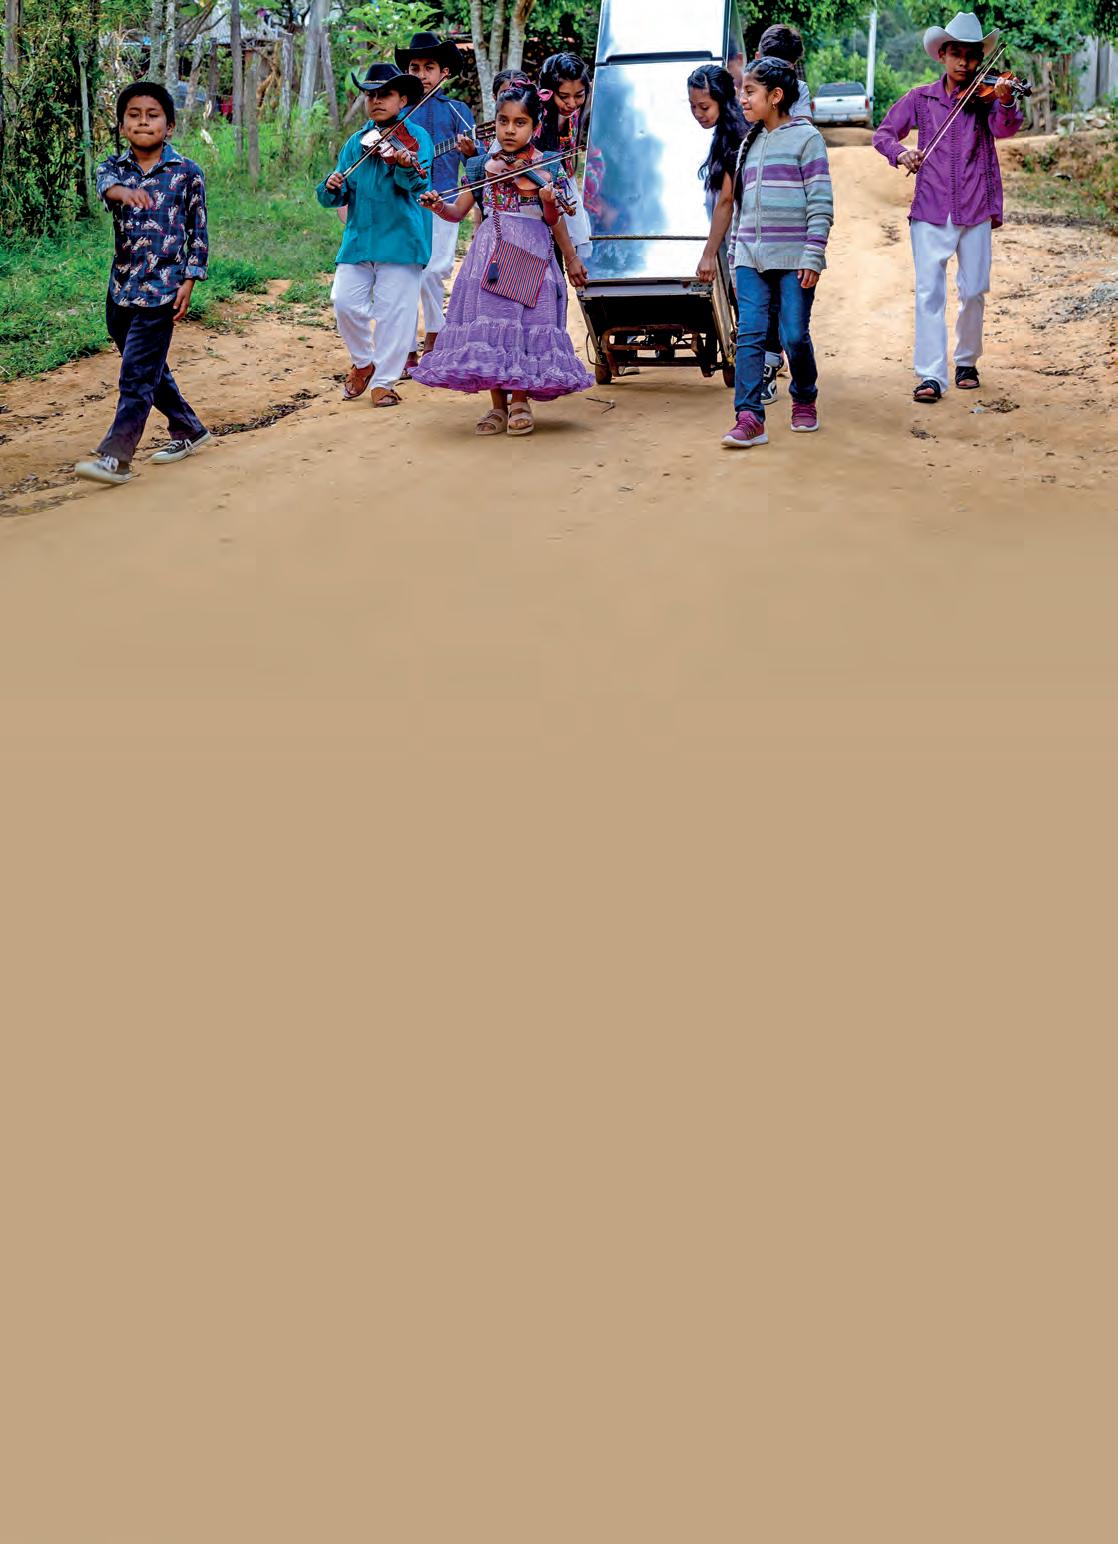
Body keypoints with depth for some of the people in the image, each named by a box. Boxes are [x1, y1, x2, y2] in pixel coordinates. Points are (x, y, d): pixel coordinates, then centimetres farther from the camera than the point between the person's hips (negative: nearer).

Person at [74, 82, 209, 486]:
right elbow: (105, 184, -20)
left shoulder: (187, 173, -3)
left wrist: (188, 281, -6)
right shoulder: (114, 167, 5)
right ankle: (189, 430, 34)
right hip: (121, 287, 5)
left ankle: (115, 457, -10)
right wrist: (125, 192, -44)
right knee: (150, 370, 17)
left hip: (161, 289, -5)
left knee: (137, 375, -9)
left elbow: (198, 232, 2)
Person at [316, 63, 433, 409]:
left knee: (393, 311, -2)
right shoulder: (356, 143, 12)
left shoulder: (415, 137, 0)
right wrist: (331, 188, -14)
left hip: (400, 237, -4)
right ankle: (362, 363, 21)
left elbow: (417, 183, -18)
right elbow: (339, 197, 9)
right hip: (359, 236, 4)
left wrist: (407, 167, -39)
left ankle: (384, 381, 11)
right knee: (345, 302, -4)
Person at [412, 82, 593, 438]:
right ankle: (497, 406, 7)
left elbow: (553, 220, -1)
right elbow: (458, 211, 9)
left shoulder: (542, 167, 1)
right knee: (489, 324, -1)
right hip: (490, 252, 3)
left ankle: (520, 402, 6)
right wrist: (438, 206, -11)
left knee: (524, 323, -7)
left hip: (531, 254, -3)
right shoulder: (486, 165, 9)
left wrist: (572, 259, -19)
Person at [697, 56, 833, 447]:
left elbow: (821, 202, -6)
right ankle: (749, 418, -11)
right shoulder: (749, 143, 17)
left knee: (795, 336, -1)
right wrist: (710, 254, 18)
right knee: (749, 334, -6)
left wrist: (813, 256, -13)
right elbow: (728, 201, 21)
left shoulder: (806, 137, -1)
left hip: (793, 258, -5)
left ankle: (804, 401, 24)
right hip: (750, 256, 5)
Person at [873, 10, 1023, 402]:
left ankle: (966, 362, 26)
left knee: (973, 291, 6)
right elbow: (883, 133, 9)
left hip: (976, 211, 0)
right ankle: (931, 375, -9)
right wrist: (900, 152, -13)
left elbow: (1004, 129, -15)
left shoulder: (984, 97, 3)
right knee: (929, 291, -9)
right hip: (930, 210, 0)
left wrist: (1005, 104, -37)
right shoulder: (921, 98, 7)